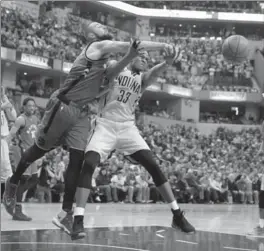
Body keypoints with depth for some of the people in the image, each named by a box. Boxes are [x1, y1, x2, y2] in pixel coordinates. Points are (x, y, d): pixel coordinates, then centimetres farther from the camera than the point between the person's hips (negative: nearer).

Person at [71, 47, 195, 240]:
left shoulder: (143, 78, 10)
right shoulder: (115, 68, 8)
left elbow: (154, 73, -13)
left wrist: (167, 63, -36)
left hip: (127, 128, 3)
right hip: (105, 125, -3)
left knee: (153, 165, -8)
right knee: (89, 164, -23)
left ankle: (177, 215, 1)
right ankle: (78, 220, -23)